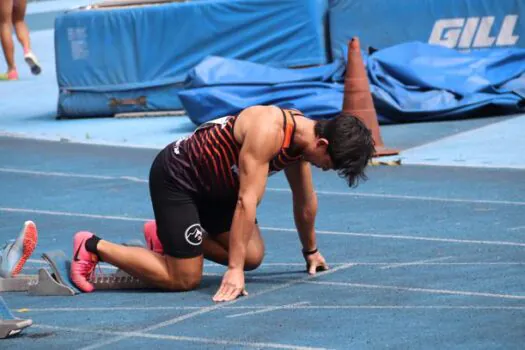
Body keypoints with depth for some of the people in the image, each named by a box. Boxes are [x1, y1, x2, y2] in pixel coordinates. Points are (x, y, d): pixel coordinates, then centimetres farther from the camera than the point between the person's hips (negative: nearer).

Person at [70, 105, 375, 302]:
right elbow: (247, 200, -33)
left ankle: (165, 236, 19)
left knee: (252, 256, 2)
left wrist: (311, 250, 26)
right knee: (185, 279, -11)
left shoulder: (301, 136, -3)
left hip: (213, 184, 9)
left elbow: (305, 200, 14)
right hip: (175, 177, -9)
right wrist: (234, 270, -33)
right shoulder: (267, 132, -31)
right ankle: (94, 247, 0)